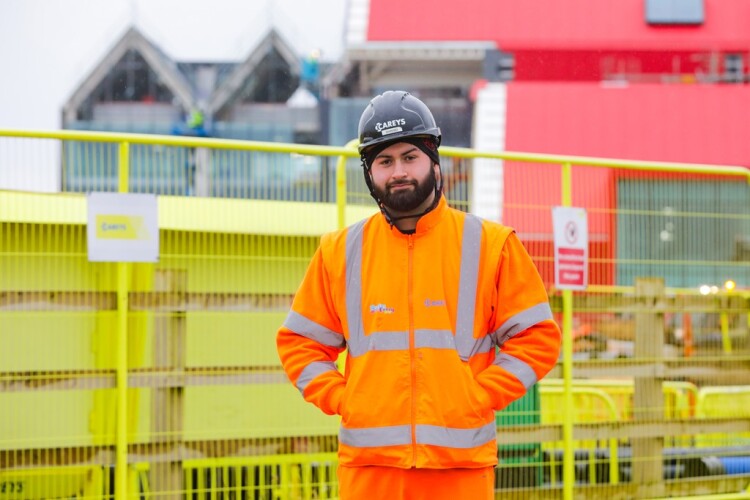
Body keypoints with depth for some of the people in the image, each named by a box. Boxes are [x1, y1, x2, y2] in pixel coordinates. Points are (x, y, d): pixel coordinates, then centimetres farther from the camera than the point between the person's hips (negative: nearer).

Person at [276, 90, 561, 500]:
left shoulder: (491, 245, 5)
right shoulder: (340, 252, 11)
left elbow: (536, 337, 5)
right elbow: (299, 342, 16)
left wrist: (479, 398, -5)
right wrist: (339, 400, 1)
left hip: (462, 463, -1)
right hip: (368, 465, 1)